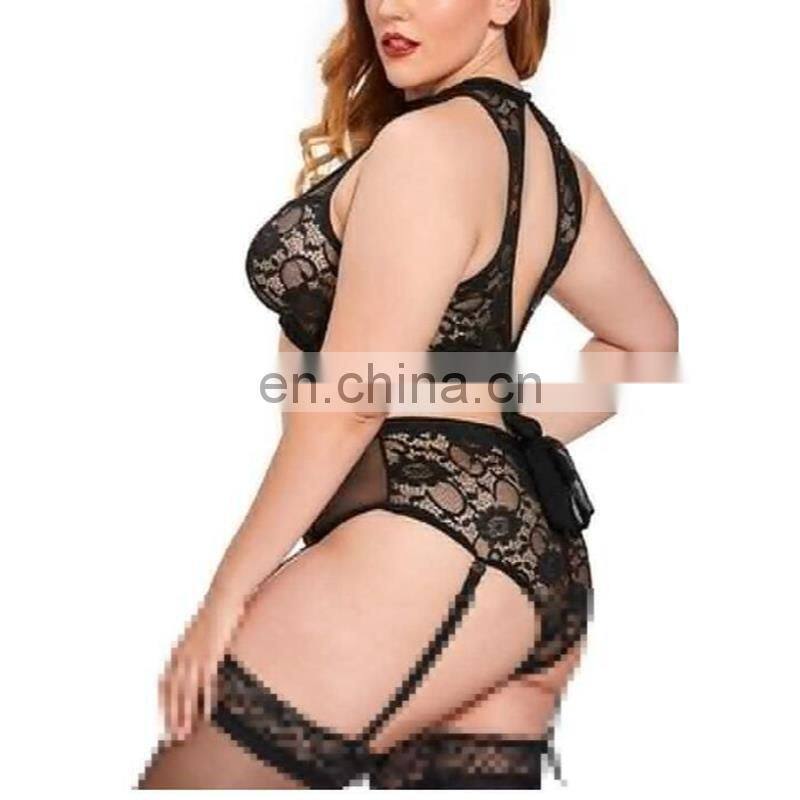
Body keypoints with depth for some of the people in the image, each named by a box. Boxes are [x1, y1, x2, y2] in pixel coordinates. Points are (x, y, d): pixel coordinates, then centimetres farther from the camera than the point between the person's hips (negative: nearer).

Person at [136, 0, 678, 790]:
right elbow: (649, 341, 28)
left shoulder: (428, 140, -12)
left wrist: (227, 592, -8)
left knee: (185, 770, 2)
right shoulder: (546, 153, 16)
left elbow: (349, 402, -15)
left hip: (434, 544, -10)